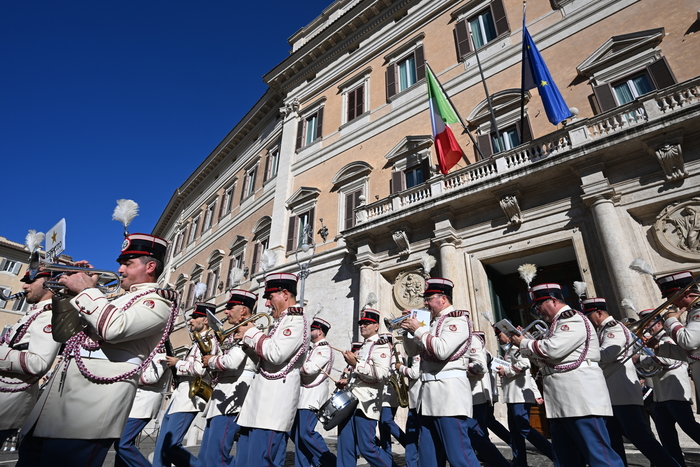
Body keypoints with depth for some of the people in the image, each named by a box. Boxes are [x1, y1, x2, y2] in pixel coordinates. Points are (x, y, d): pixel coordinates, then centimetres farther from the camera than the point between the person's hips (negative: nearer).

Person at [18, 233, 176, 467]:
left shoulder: (157, 301, -3)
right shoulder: (112, 300, 26)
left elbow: (114, 328, -23)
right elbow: (64, 334, 25)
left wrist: (86, 290, -9)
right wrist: (68, 292, 12)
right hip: (57, 398, 9)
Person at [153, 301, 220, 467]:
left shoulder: (209, 340, -12)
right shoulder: (199, 340, 19)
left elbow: (199, 368, -24)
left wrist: (177, 363, -9)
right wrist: (174, 363, 10)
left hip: (189, 399, -10)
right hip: (179, 397, 10)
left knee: (170, 446, -10)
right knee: (162, 445, 11)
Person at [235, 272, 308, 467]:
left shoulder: (296, 320, -11)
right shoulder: (285, 321, 21)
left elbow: (275, 354, -24)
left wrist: (251, 333, -9)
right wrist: (248, 337, 12)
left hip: (273, 404, -10)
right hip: (262, 403, 10)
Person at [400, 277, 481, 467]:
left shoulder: (457, 319, -7)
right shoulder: (434, 323, 18)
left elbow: (441, 350, -23)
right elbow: (412, 350, 21)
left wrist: (418, 329, -12)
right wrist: (409, 329, 6)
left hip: (449, 391, -9)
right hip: (430, 393, 9)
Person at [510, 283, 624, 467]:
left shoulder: (573, 319, -8)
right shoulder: (557, 323, 21)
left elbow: (552, 349, -22)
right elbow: (546, 359, 21)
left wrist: (523, 343, -7)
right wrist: (526, 342, 7)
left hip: (580, 398, -10)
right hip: (561, 403, 10)